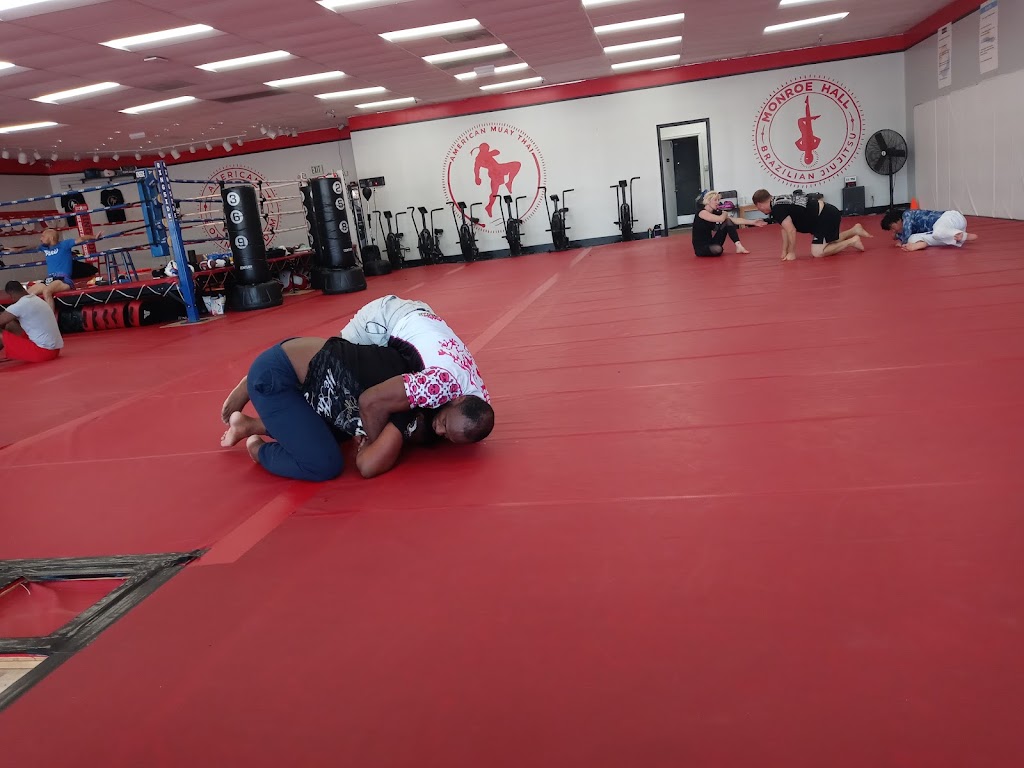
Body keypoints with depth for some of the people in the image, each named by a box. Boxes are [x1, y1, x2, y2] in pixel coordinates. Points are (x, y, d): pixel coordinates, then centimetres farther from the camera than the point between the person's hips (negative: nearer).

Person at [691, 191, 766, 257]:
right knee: (717, 249, -39)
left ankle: (739, 246, -12)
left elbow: (734, 220, 1)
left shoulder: (716, 213, 5)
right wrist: (725, 213, -6)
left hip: (711, 242, 8)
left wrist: (752, 222, -7)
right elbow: (721, 219, -30)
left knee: (728, 221, -3)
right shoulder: (702, 212, -18)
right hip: (700, 247, -8)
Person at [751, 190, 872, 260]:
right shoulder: (779, 202, 11)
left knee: (817, 252, -12)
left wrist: (792, 253, -14)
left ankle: (852, 241, -4)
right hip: (828, 212, 10)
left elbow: (791, 231, -23)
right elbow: (785, 228, 15)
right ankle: (854, 230, 32)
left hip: (825, 216, -10)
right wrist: (784, 251, 12)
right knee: (828, 243, 28)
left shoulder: (777, 209, -20)